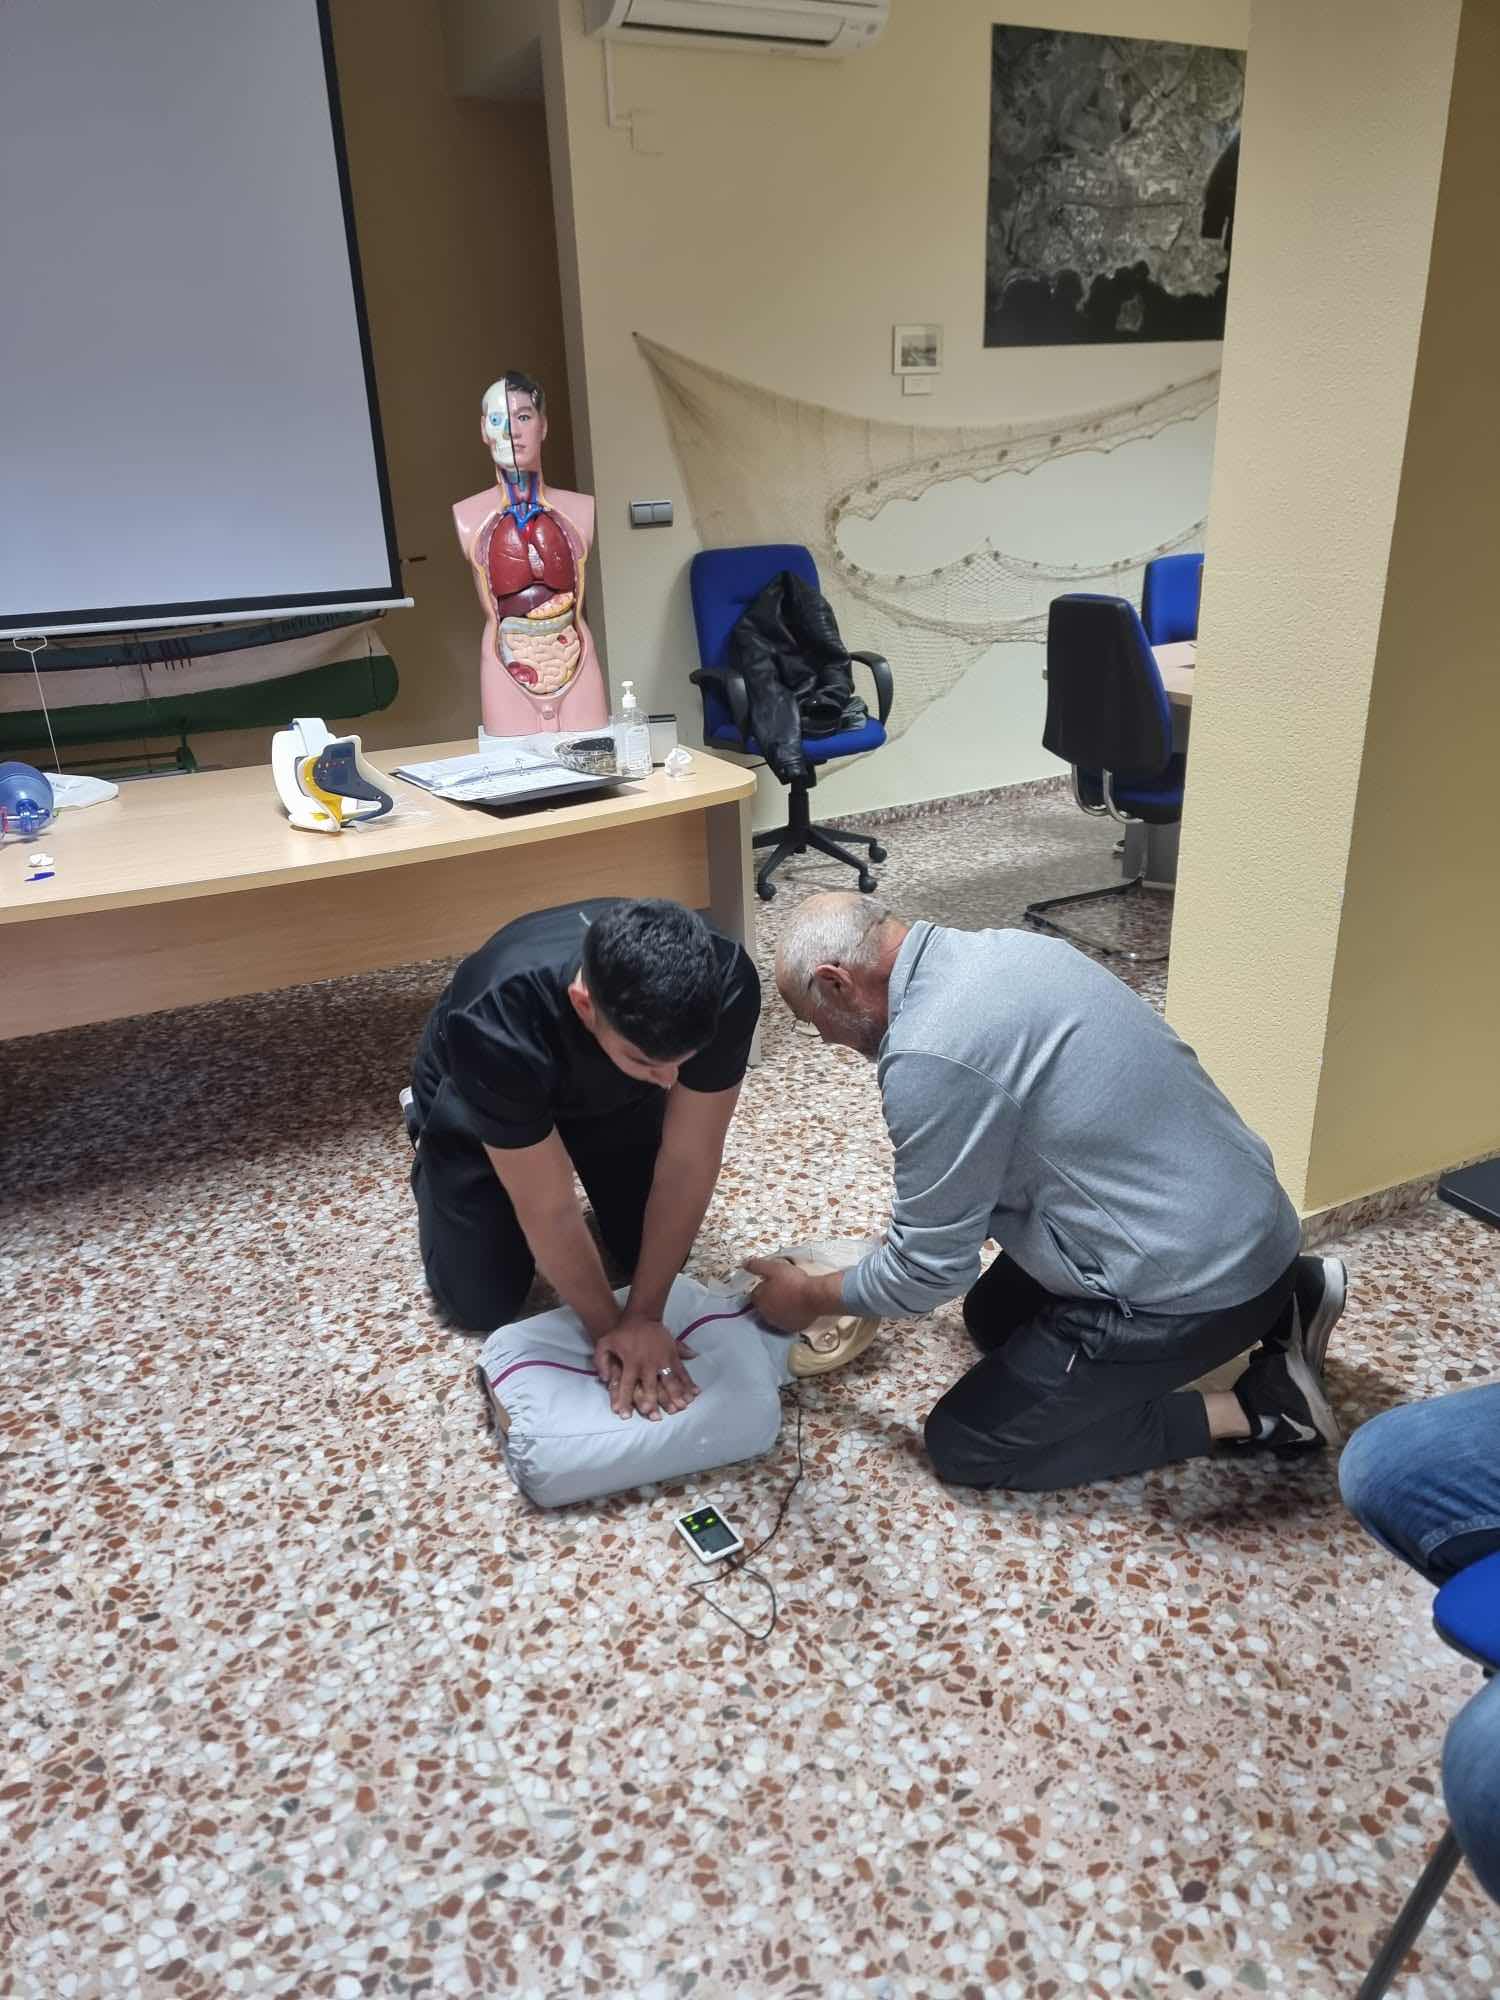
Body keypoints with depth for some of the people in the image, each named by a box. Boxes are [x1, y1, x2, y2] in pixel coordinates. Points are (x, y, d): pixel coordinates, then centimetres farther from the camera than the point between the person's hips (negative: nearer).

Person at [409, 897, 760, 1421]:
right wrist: (610, 1328, -19)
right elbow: (548, 1210, -31)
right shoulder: (496, 1030, -45)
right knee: (481, 1304, 0)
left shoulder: (725, 985, -38)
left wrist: (645, 1315, -22)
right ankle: (430, 1141, 24)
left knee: (657, 1254, 5)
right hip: (476, 1104, -2)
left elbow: (690, 1159, -27)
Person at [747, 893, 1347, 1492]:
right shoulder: (1000, 949, 5)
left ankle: (1252, 1409, 2)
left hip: (1192, 1285, -9)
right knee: (994, 1318, 26)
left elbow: (930, 1266, -13)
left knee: (965, 1446, 3)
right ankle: (1279, 1296, 19)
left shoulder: (929, 1056, -25)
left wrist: (811, 1298, 5)